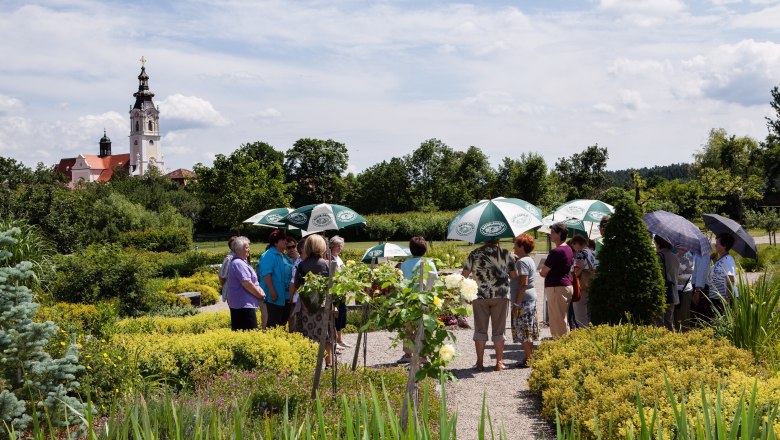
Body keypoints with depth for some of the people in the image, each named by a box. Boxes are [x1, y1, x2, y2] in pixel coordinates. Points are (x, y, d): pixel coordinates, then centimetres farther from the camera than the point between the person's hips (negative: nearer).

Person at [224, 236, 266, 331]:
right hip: (244, 305, -11)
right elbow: (247, 284, -21)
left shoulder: (242, 262, 18)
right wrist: (260, 295, -8)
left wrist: (260, 290, 4)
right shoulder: (238, 263, -16)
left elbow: (252, 281, 21)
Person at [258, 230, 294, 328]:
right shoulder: (268, 256, -13)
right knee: (273, 322, -6)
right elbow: (266, 274, -21)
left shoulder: (284, 256, 17)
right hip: (275, 296, -9)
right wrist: (272, 292, -25)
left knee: (283, 321, 14)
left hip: (286, 297, 9)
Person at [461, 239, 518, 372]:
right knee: (498, 331, 8)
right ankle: (499, 362, 10)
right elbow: (514, 275, 3)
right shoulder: (505, 253, 1)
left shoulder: (474, 254, 2)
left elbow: (464, 275, 1)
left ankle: (479, 363, 6)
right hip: (501, 296, 0)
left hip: (480, 296, 0)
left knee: (480, 330, 7)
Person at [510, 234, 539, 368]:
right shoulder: (529, 260, 16)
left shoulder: (522, 262, -15)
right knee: (527, 332, 14)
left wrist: (516, 304, -21)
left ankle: (529, 359, -2)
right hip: (531, 298, 10)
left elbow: (523, 284, -21)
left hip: (523, 301, -10)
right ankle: (530, 357, 19)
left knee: (523, 332, -5)